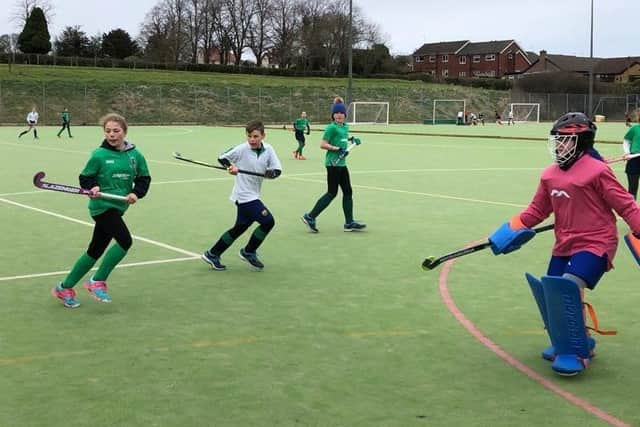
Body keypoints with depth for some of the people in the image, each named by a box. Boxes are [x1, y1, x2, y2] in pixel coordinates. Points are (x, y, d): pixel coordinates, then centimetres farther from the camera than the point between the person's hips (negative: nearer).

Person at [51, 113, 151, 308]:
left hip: (117, 208, 6)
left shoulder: (135, 155, 2)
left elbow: (144, 178, 9)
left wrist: (136, 193, -8)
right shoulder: (99, 155, -9)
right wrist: (93, 187, -21)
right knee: (125, 240, -21)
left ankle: (65, 288, 27)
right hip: (102, 206, -6)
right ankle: (98, 281, -5)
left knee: (95, 251, 12)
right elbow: (85, 178, -1)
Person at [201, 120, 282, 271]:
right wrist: (230, 167, -20)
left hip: (253, 195, 7)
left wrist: (270, 172, -23)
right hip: (244, 195, -7)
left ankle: (212, 254, 28)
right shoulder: (241, 149, -14)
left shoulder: (268, 149, -2)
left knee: (240, 228, 16)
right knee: (268, 221, -12)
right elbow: (222, 158, -2)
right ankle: (248, 252, 8)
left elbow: (277, 170, -3)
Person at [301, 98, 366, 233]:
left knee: (348, 192, 8)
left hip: (341, 163, 9)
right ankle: (310, 217, 3)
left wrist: (352, 139, 13)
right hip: (333, 163, -9)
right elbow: (323, 144, -16)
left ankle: (349, 223, 13)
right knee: (332, 193, -6)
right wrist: (337, 149, -22)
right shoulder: (332, 128, -12)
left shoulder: (345, 127, 11)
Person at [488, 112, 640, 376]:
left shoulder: (597, 171, -12)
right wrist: (512, 229, 7)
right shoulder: (550, 175, 9)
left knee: (568, 289, -23)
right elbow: (537, 210, 17)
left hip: (595, 244, -8)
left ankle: (577, 353, -9)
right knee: (551, 293, 6)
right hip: (564, 245, 8)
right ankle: (572, 342, 30)